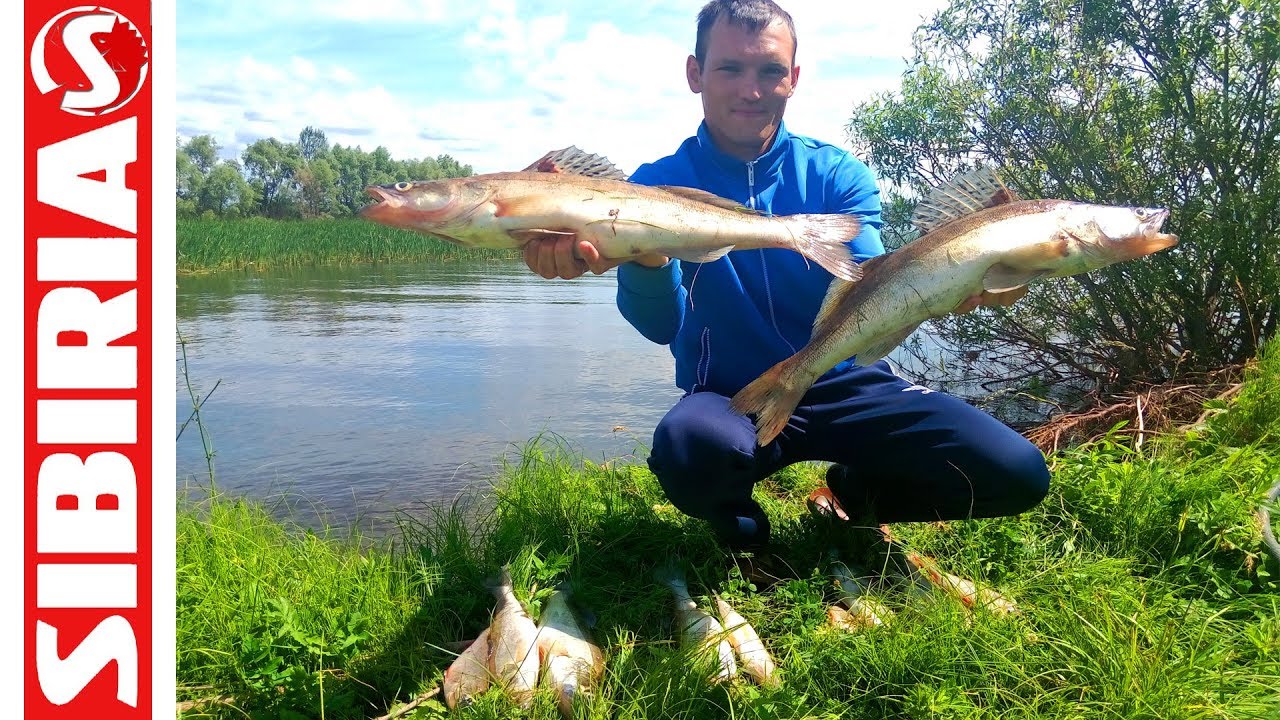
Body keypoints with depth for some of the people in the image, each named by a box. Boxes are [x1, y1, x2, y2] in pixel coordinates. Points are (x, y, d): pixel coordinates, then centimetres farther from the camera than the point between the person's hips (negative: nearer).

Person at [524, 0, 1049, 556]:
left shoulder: (839, 175, -1)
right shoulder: (659, 186, -6)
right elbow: (662, 326, -22)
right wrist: (647, 259, -46)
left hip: (845, 386, 3)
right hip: (728, 397, -2)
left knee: (1016, 473, -16)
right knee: (689, 449, -38)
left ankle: (854, 491, 13)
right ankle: (736, 517, 0)